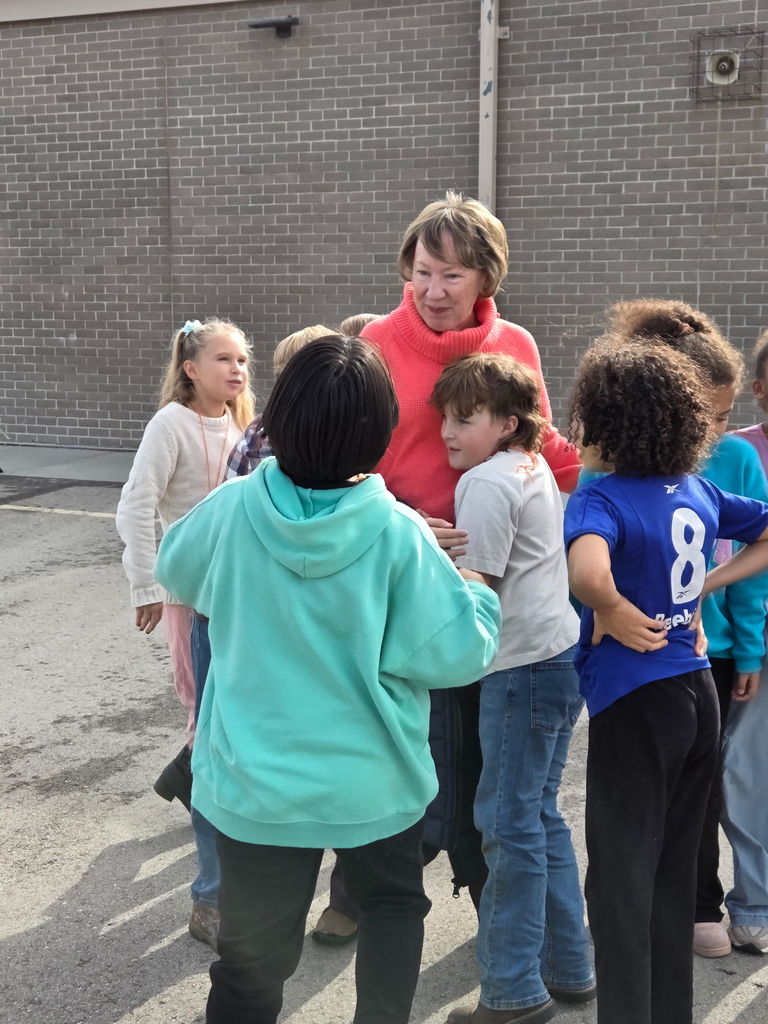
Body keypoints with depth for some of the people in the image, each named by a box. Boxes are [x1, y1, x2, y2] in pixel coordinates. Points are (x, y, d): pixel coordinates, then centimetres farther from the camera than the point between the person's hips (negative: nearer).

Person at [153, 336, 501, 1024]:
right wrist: (476, 597, 4)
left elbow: (177, 571, 10)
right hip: (372, 785, -1)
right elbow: (454, 653, -15)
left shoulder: (233, 509, -11)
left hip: (254, 785, 2)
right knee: (394, 908, 28)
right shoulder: (397, 533, -19)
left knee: (250, 957, 15)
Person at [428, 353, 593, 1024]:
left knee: (511, 822, -2)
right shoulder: (534, 468, 13)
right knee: (539, 814, 17)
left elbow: (473, 589, -17)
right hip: (559, 656, 10)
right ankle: (568, 968, 26)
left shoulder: (487, 483, -15)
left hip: (523, 668, -10)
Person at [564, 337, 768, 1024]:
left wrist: (614, 615, -20)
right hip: (698, 691, 7)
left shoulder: (602, 498, -17)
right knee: (674, 870, 19)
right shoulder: (696, 489, 4)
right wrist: (709, 583, 11)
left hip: (634, 698, -7)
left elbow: (587, 568, -39)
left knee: (622, 877, 4)